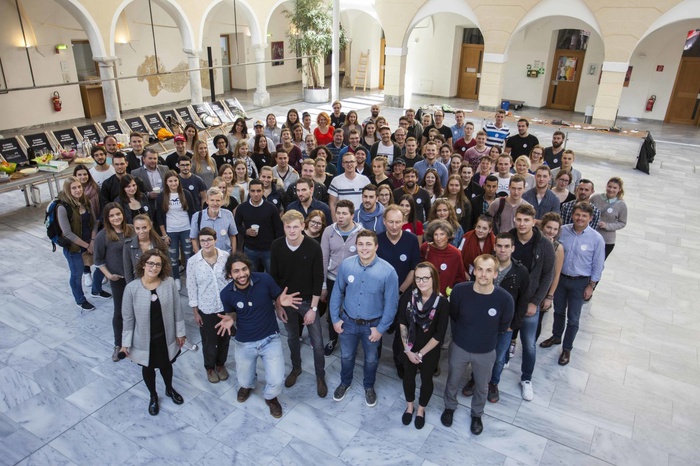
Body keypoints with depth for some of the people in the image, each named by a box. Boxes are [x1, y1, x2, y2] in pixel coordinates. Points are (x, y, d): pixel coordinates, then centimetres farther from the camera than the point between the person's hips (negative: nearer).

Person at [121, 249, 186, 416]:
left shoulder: (169, 283, -17)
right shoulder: (132, 288, -19)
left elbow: (177, 310, -6)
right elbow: (128, 317, -10)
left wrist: (180, 332, 0)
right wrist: (125, 342, -4)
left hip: (166, 336, 1)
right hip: (144, 338, -1)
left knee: (166, 365, 23)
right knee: (148, 368, 22)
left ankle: (169, 389, 53)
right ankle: (153, 396, 48)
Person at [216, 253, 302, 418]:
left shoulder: (264, 279, -21)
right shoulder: (226, 293, -14)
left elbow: (277, 297, -3)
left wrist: (281, 301, -27)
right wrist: (229, 319, -18)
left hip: (270, 338, -1)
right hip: (244, 343, 2)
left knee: (276, 380, -8)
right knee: (244, 381, 18)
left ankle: (270, 397, 30)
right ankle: (247, 385, 59)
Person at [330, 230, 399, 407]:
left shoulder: (388, 271, -23)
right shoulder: (346, 265, -16)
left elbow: (391, 303, -14)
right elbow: (337, 292, -3)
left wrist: (381, 328, -10)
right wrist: (335, 318, -2)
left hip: (373, 325, -1)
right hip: (348, 321, 2)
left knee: (371, 359, 22)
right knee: (346, 356, 23)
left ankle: (369, 387, 50)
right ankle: (345, 383, 52)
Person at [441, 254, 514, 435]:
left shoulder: (504, 299, -27)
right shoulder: (460, 291, -25)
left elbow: (503, 327, -5)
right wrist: (461, 336, 8)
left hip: (486, 352, 0)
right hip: (459, 347, 0)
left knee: (482, 386, 24)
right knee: (453, 381, 23)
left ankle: (477, 414, 53)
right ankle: (449, 407, 53)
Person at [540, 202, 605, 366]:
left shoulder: (596, 239, -16)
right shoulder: (562, 231, -10)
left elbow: (598, 266, -8)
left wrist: (591, 286, -7)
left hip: (580, 282, -3)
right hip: (560, 277, 3)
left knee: (573, 318, 8)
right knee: (558, 311, 21)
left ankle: (567, 348, 25)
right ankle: (556, 336, 44)